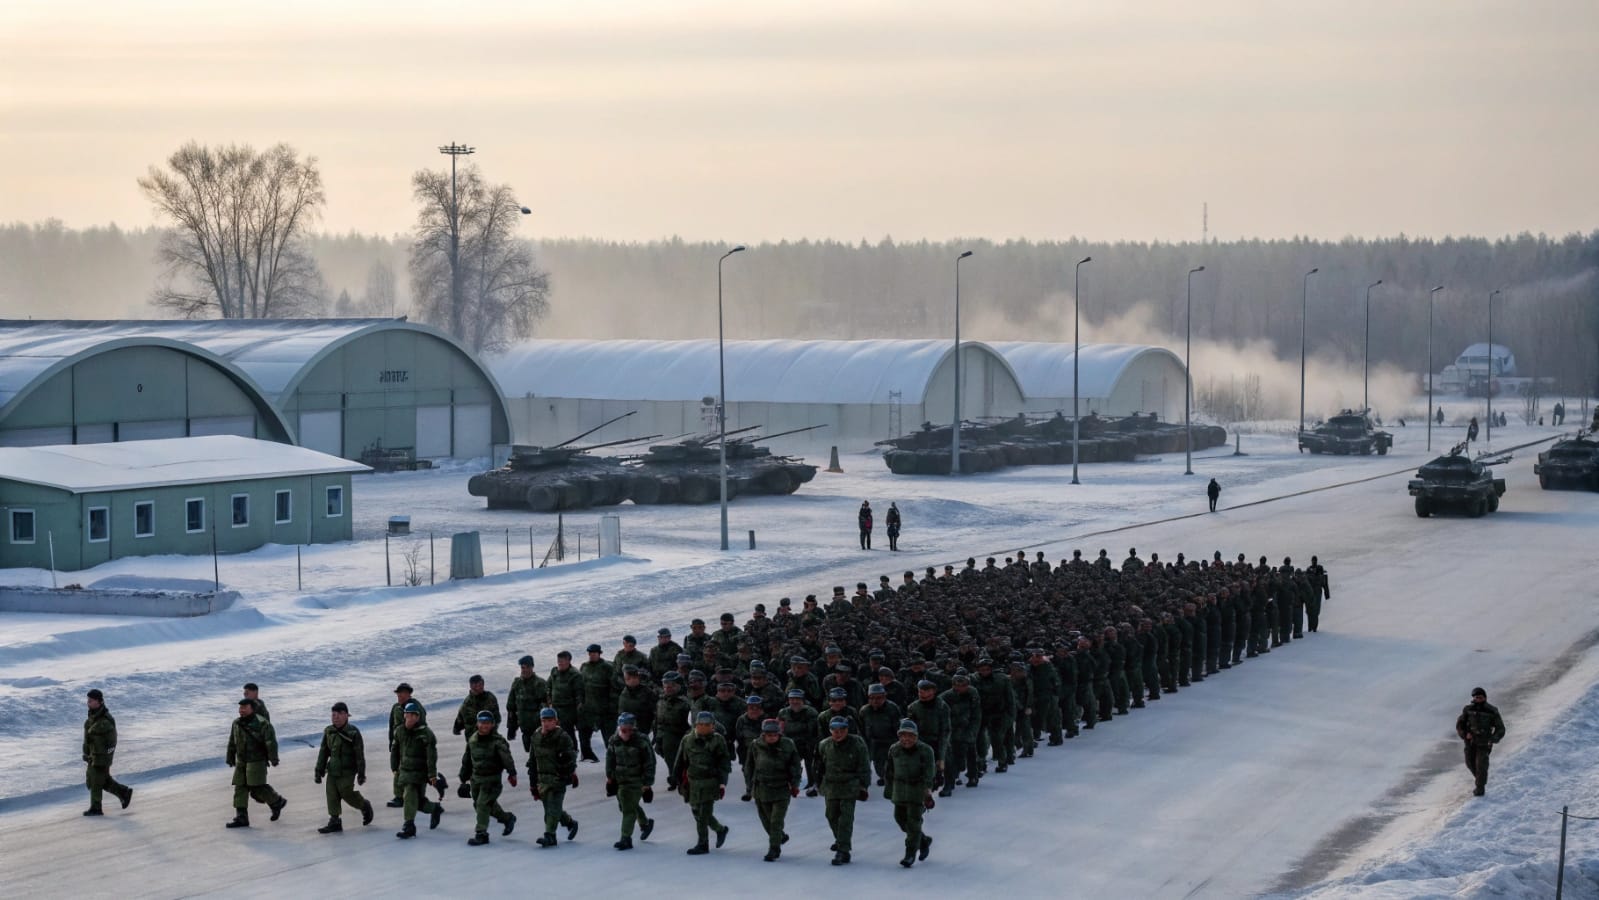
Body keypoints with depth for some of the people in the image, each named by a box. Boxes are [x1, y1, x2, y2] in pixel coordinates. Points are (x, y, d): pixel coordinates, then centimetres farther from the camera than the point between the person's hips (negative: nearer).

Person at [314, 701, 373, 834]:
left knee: (346, 793, -6)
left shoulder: (353, 732, -10)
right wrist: (319, 771, 10)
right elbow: (323, 752, 12)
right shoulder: (329, 732, 7)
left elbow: (359, 754, -8)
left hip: (347, 771, -5)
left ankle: (365, 807, 21)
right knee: (332, 795, 1)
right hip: (333, 769, 5)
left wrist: (361, 773, -10)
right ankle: (334, 822, 6)